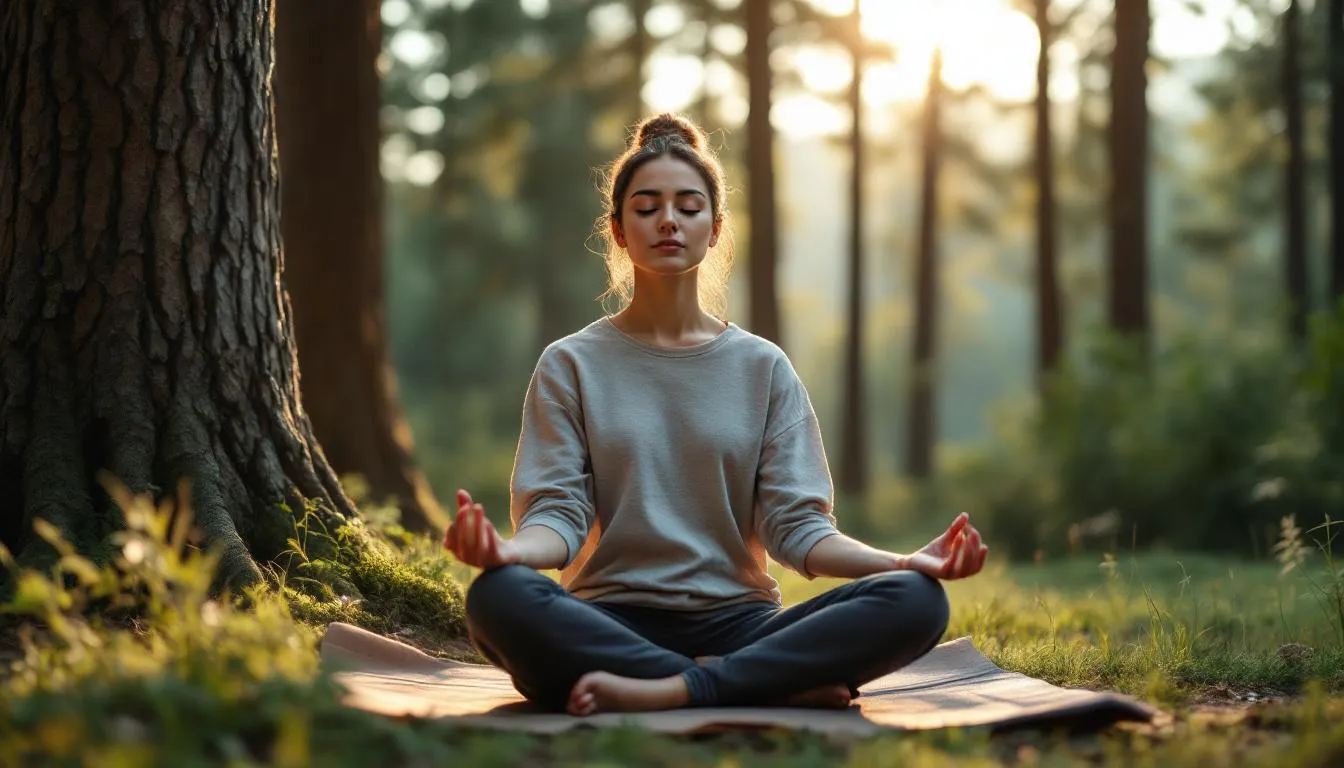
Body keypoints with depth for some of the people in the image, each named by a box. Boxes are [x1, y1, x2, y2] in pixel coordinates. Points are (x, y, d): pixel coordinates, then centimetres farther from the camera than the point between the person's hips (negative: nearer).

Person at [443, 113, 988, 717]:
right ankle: (783, 684, -29)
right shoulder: (571, 365, 9)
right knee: (498, 597, -36)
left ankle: (666, 692, -30)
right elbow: (558, 511, -2)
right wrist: (511, 550, -27)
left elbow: (797, 526, 4)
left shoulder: (763, 368, 13)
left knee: (915, 601, -25)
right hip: (610, 624, -1)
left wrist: (904, 562, -15)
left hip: (736, 620, 2)